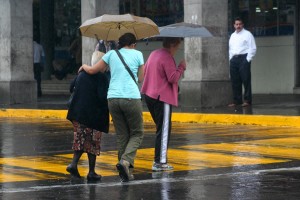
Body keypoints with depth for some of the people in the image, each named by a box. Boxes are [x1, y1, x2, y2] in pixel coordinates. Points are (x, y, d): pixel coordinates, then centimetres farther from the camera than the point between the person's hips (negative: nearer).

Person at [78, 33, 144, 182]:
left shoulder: (112, 54, 13)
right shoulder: (137, 54, 8)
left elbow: (92, 70, 16)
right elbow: (140, 78, 11)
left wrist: (84, 66, 37)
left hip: (113, 98, 3)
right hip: (131, 97, -3)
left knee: (122, 135, 11)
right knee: (137, 133, 9)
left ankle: (126, 172, 9)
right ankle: (126, 160, -16)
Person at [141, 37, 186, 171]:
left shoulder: (154, 54, 13)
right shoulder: (167, 58, -15)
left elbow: (144, 71, 23)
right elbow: (173, 77, -19)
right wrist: (181, 68, -6)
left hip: (149, 95, 9)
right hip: (163, 97, -9)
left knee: (162, 128, 18)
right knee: (164, 130, -5)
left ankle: (159, 159, 20)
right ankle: (160, 162, -7)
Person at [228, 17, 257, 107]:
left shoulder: (247, 34, 1)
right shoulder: (232, 36, 21)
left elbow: (253, 48, -5)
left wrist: (248, 59, -12)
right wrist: (231, 59, 12)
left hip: (243, 58, -6)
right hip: (234, 59, 6)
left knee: (246, 80, -8)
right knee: (235, 81, 4)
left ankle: (247, 100, -7)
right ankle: (237, 100, 10)